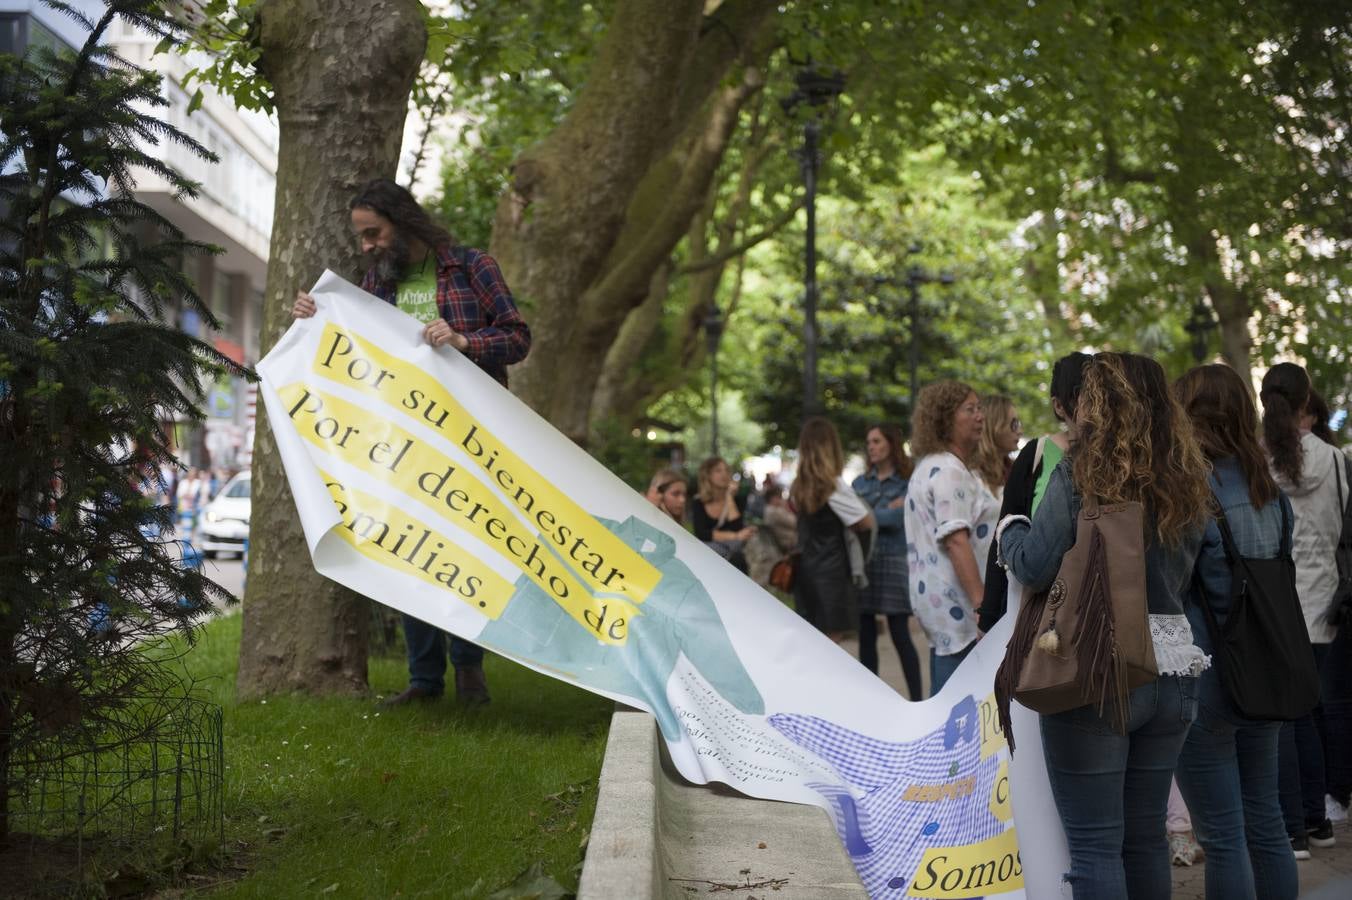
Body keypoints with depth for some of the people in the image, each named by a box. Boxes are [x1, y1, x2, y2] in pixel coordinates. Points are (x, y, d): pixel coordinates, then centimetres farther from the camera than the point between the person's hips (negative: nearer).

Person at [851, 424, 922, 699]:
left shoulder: (907, 482, -1)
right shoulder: (860, 483, 13)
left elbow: (897, 518, -14)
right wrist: (884, 511, -11)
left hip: (893, 562, -4)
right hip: (862, 561, 4)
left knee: (900, 636, -3)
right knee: (866, 636, 5)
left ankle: (916, 701, 2)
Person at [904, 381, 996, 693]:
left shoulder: (928, 466, 20)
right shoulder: (949, 471, -13)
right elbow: (956, 540, -22)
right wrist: (982, 603, -26)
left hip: (935, 596, 11)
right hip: (956, 601, -11)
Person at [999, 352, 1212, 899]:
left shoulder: (1080, 475, -11)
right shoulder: (1186, 485, 7)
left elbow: (1035, 568, -12)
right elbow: (1181, 579, 15)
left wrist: (1010, 530, 7)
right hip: (1171, 674, 6)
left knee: (1095, 844, 0)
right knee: (1146, 835, 16)